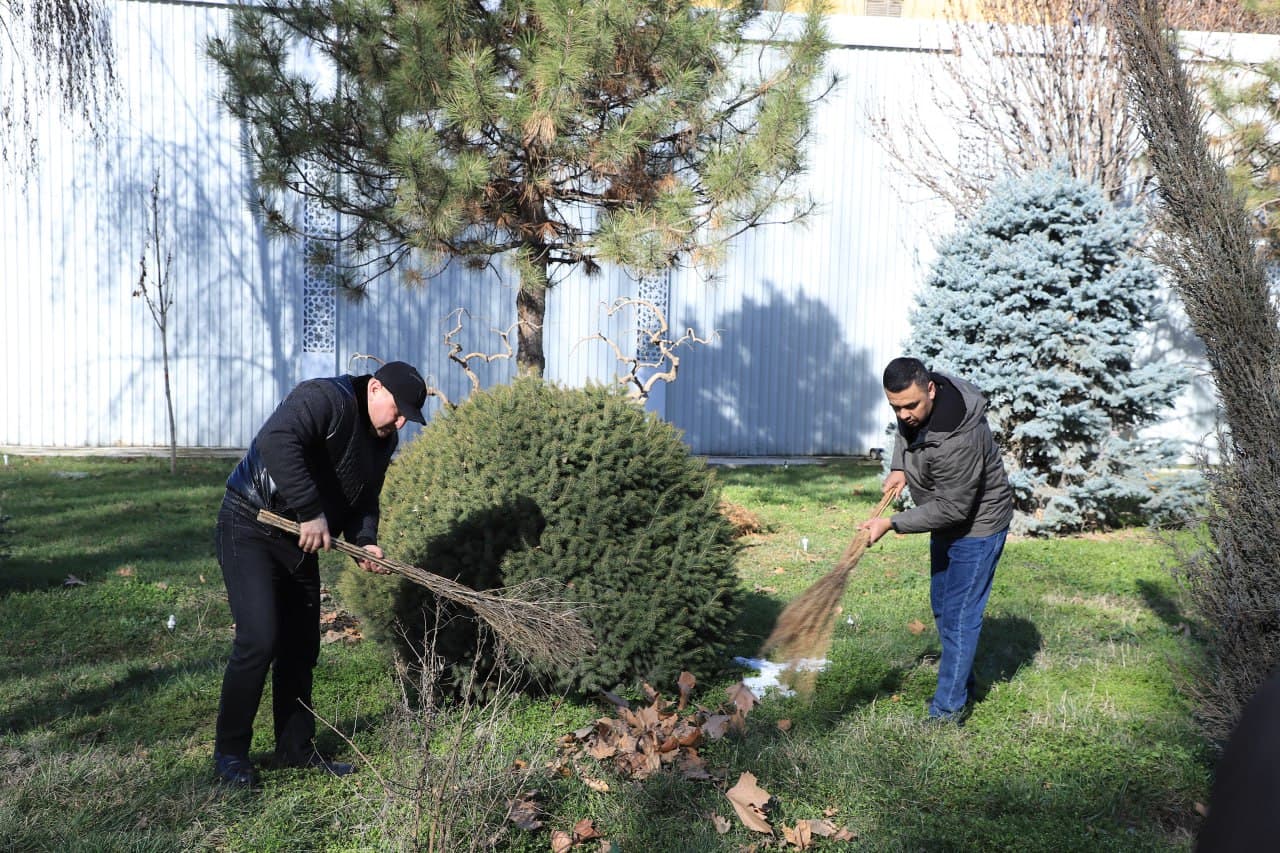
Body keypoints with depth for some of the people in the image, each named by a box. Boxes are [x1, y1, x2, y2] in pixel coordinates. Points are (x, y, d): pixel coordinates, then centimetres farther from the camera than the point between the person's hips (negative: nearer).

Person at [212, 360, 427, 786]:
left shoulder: (383, 440, 6)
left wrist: (364, 541, -6)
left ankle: (295, 748, 24)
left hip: (300, 542, 9)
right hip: (250, 530, -8)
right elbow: (276, 441, -38)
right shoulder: (325, 399, -21)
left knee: (301, 647, 10)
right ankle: (229, 751, 3)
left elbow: (364, 499, 14)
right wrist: (311, 512, -36)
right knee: (259, 639, -14)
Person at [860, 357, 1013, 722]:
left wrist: (892, 523, -28)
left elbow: (953, 508, -30)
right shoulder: (915, 409, -12)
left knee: (959, 618, -6)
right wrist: (899, 467, -3)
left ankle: (948, 710, 2)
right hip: (947, 525, 10)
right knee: (942, 608, 20)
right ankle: (961, 683, 38)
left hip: (976, 526, -10)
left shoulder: (958, 441, -38)